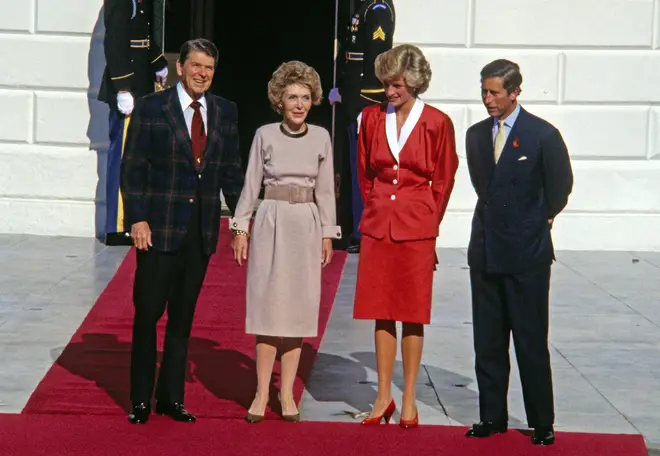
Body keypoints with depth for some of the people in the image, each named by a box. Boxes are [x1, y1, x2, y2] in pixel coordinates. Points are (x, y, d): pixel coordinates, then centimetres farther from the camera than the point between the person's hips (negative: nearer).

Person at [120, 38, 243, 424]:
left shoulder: (225, 112, 8)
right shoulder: (151, 107, -2)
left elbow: (231, 171, 12)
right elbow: (133, 167, -4)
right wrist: (138, 218, -11)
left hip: (202, 230, 3)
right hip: (159, 227, -3)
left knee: (183, 316, 10)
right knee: (148, 312, 2)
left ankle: (171, 396, 20)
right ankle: (141, 399, 14)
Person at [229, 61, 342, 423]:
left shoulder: (321, 138, 5)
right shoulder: (265, 135, 0)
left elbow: (325, 189, 9)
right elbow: (250, 185, 3)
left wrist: (327, 234, 6)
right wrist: (241, 228, -1)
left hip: (307, 226, 2)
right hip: (271, 223, -2)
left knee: (298, 307, 4)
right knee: (268, 305, -2)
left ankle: (287, 391, 12)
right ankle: (262, 391, 3)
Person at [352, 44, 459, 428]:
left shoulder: (437, 123, -5)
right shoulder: (372, 118, 5)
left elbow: (443, 181, 3)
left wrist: (425, 223, 5)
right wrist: (376, 210, 11)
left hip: (416, 229, -3)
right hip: (377, 226, 3)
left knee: (413, 315, 2)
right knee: (382, 313, 7)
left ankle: (409, 400, 11)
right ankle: (384, 397, 15)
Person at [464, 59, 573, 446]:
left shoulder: (543, 135, -7)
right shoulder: (476, 135, 9)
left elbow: (560, 187, 3)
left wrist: (538, 222, 10)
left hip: (528, 254, -5)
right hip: (485, 251, 5)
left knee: (532, 342, -1)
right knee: (488, 341, 9)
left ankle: (542, 423, 8)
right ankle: (493, 416, 18)